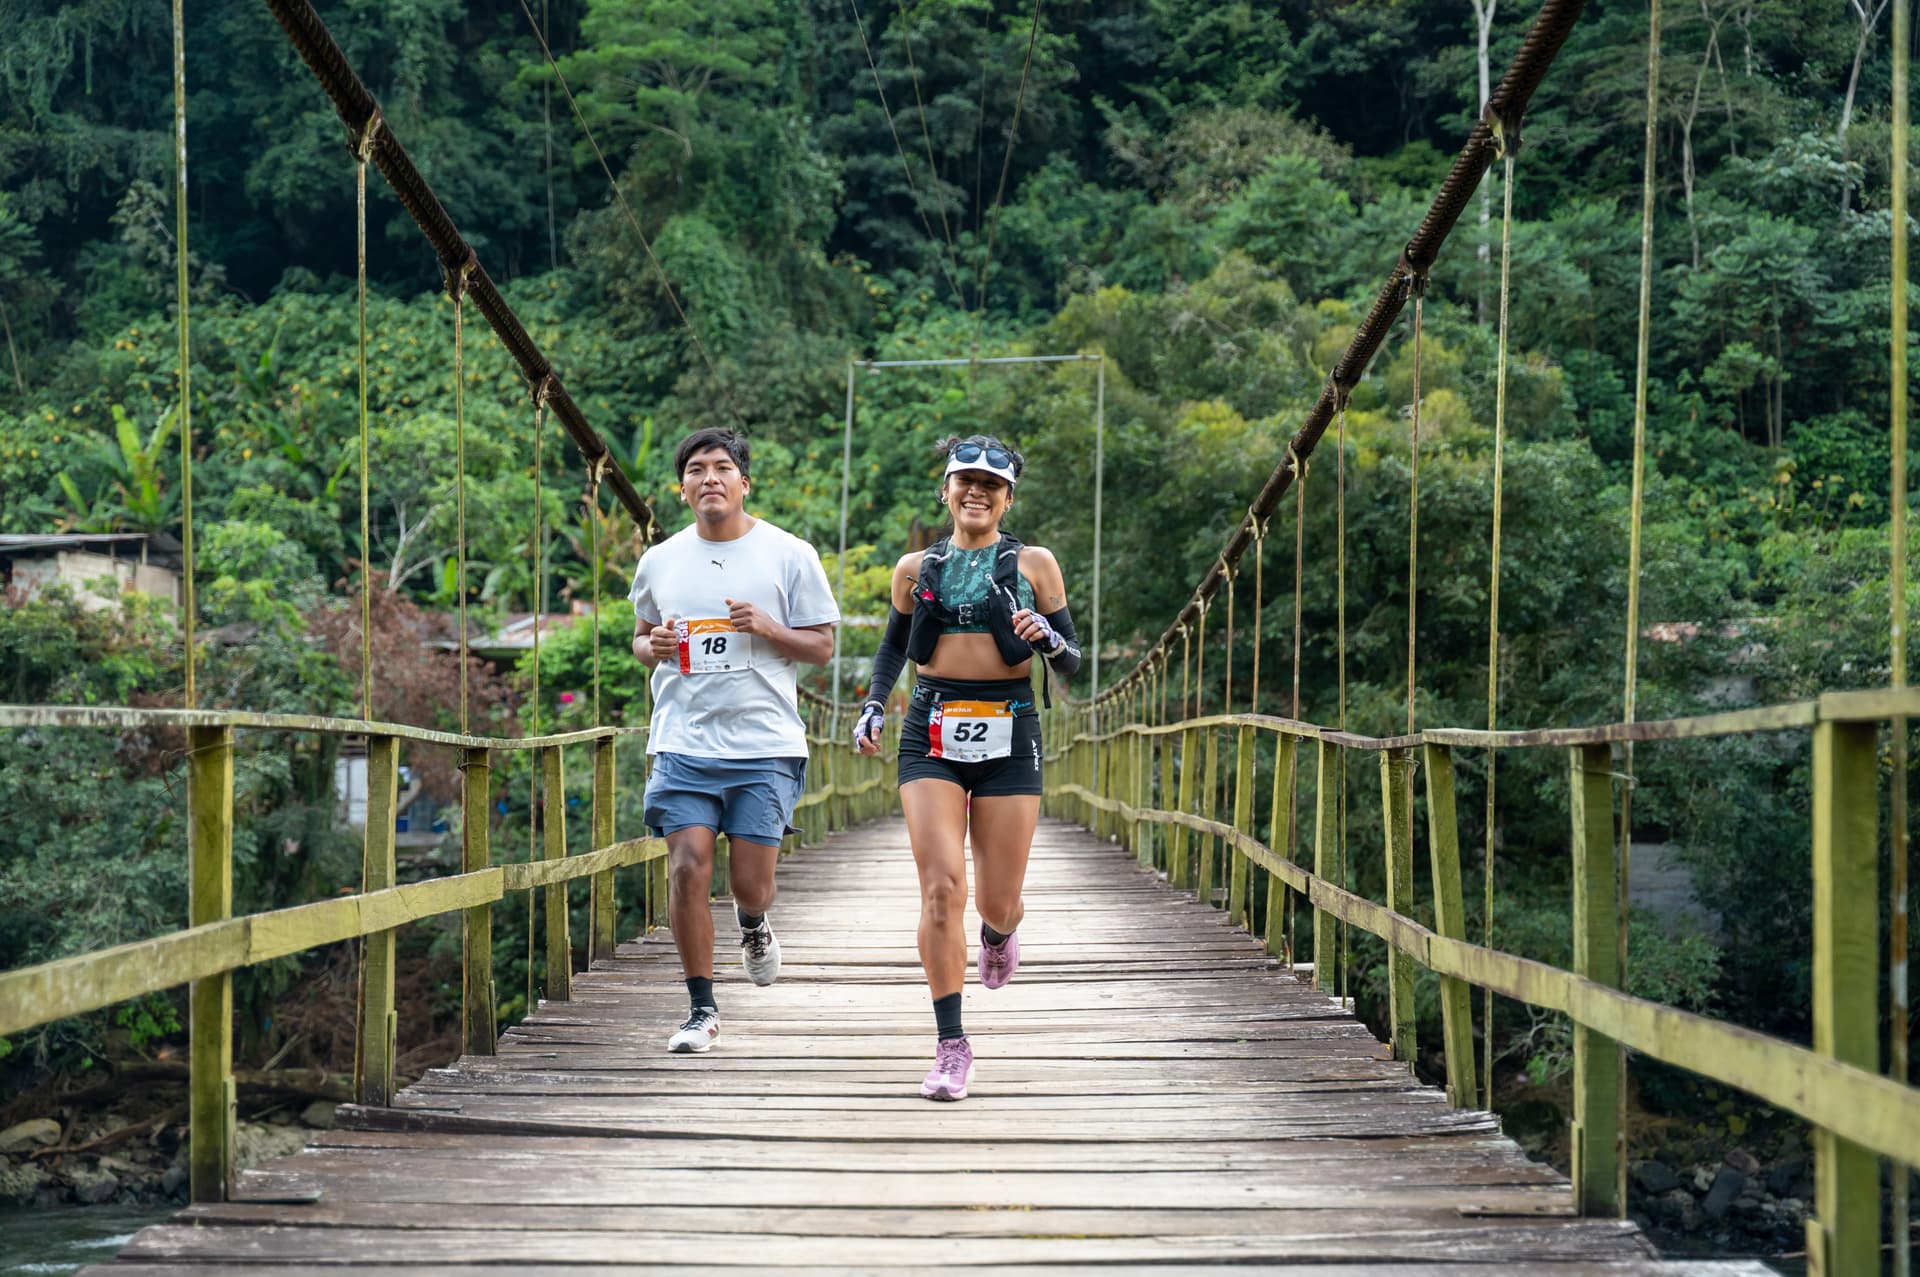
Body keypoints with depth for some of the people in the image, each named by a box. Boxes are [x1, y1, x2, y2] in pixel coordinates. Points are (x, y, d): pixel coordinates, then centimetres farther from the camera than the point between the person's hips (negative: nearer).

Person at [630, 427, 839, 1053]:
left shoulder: (789, 555, 2)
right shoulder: (659, 561, 10)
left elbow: (822, 647, 5)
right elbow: (640, 637, 23)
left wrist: (768, 629, -14)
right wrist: (653, 646, -1)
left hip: (765, 746, -2)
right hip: (684, 743, 2)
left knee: (750, 883, -3)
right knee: (687, 866, -9)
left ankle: (753, 925, 36)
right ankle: (702, 1008, 5)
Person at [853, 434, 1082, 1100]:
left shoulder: (1033, 564, 5)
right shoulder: (916, 568, 11)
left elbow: (1072, 664, 7)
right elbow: (893, 647, 24)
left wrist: (1047, 639, -15)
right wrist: (873, 706, 7)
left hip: (1009, 736, -1)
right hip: (932, 735, 1)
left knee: (999, 903, 1)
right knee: (941, 889, -14)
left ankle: (999, 932, 42)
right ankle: (952, 1050, -8)